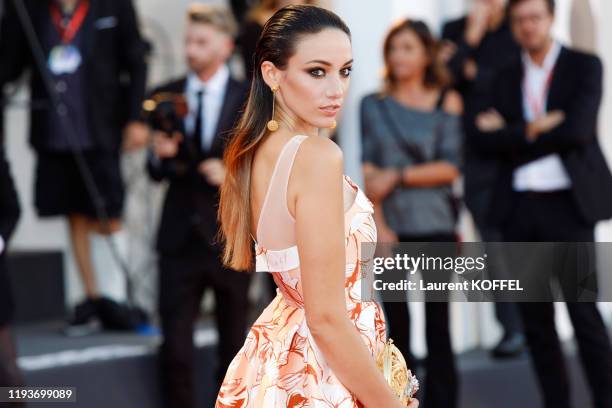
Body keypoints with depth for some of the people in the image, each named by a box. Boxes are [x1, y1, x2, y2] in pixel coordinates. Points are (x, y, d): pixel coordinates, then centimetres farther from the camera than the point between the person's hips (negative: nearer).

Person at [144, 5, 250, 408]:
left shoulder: (251, 100, -1)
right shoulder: (166, 96, 4)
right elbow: (157, 172, 7)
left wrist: (231, 174, -17)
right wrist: (161, 155, -14)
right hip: (180, 238, 1)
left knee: (234, 346, 11)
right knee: (175, 348, -5)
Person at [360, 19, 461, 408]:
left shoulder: (447, 102, 3)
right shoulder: (374, 105, 7)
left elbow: (450, 168, -4)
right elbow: (369, 171, 1)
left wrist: (397, 176, -10)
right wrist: (379, 226, -9)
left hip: (435, 228, -1)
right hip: (390, 229, 1)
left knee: (438, 327, 1)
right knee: (397, 328, 4)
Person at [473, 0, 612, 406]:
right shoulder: (508, 78, 14)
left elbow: (576, 130, -13)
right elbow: (488, 140, 2)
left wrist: (515, 133, -5)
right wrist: (536, 130, -11)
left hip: (568, 202, -4)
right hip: (520, 206, 5)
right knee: (535, 317, 6)